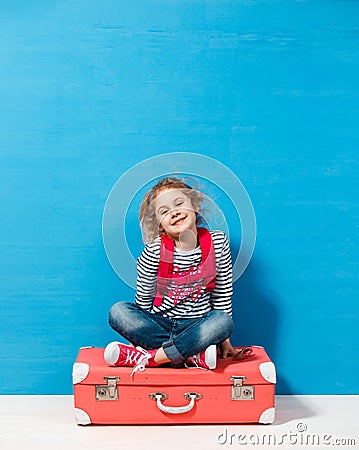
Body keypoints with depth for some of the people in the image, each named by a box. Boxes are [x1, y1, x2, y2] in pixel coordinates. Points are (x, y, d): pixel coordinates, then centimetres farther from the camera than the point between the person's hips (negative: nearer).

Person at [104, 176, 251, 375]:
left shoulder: (217, 242, -7)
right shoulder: (154, 251, -12)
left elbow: (223, 294, 1)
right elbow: (143, 300, -2)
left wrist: (223, 338, 3)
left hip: (198, 325, 1)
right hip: (158, 325, 0)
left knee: (223, 321, -30)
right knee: (118, 311, -25)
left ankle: (148, 358, -25)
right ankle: (193, 356, -26)